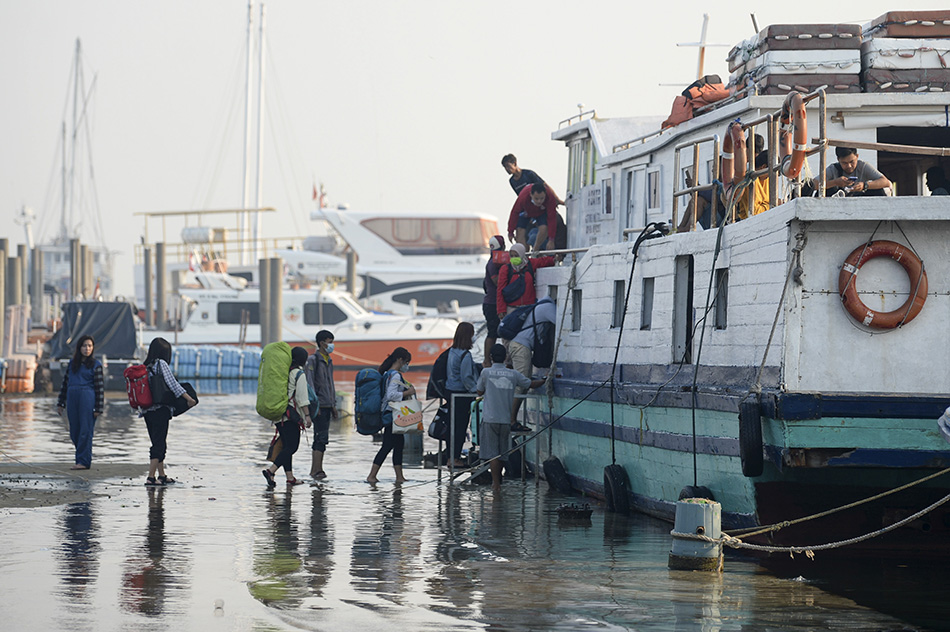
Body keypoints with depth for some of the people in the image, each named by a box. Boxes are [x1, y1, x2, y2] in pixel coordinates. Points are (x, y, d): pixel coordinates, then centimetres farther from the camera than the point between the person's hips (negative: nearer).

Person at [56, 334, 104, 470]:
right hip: (72, 398, 5)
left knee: (85, 431, -6)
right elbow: (65, 383, 17)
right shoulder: (72, 363, 15)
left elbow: (99, 387, -1)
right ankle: (85, 458, 17)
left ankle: (84, 461, -2)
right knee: (74, 432, 6)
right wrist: (61, 404, 14)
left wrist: (98, 408, -7)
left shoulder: (95, 365, 2)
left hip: (87, 398, -5)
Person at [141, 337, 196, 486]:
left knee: (158, 443, 17)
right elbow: (172, 383, -16)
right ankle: (151, 478, -10)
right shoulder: (161, 364, -9)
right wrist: (188, 398, -15)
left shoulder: (145, 366, 11)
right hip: (160, 410, -7)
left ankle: (161, 475, 25)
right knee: (159, 444, -5)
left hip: (147, 411, 7)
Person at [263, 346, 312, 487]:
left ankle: (290, 477, 13)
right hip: (291, 415, -8)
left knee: (286, 446, 12)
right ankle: (271, 470, -21)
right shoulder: (299, 374, -8)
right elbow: (302, 397, -13)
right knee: (292, 446, -7)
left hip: (278, 414, 8)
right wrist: (307, 415, -11)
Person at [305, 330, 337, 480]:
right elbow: (310, 383, -13)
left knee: (321, 439, 7)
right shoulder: (313, 360, -8)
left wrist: (333, 405, 22)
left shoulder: (328, 361, 18)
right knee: (322, 437, -13)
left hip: (327, 405, 8)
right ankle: (316, 469, -14)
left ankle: (316, 469, 9)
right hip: (319, 405, -8)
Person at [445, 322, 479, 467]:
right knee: (461, 426, -2)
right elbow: (466, 377, -20)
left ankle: (452, 456, 21)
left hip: (451, 391, 9)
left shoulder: (452, 351, 8)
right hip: (461, 394, -9)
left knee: (454, 424, 15)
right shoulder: (465, 355, -18)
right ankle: (455, 458, 1)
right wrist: (476, 390, -12)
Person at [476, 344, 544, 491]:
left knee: (492, 452, -2)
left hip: (490, 418, -3)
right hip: (506, 418, 3)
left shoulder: (486, 372, -4)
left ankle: (496, 484, -9)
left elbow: (479, 392, 7)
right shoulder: (513, 374, 3)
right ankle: (497, 480, 22)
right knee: (502, 451, 14)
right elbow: (531, 384, 16)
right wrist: (546, 380, 34)